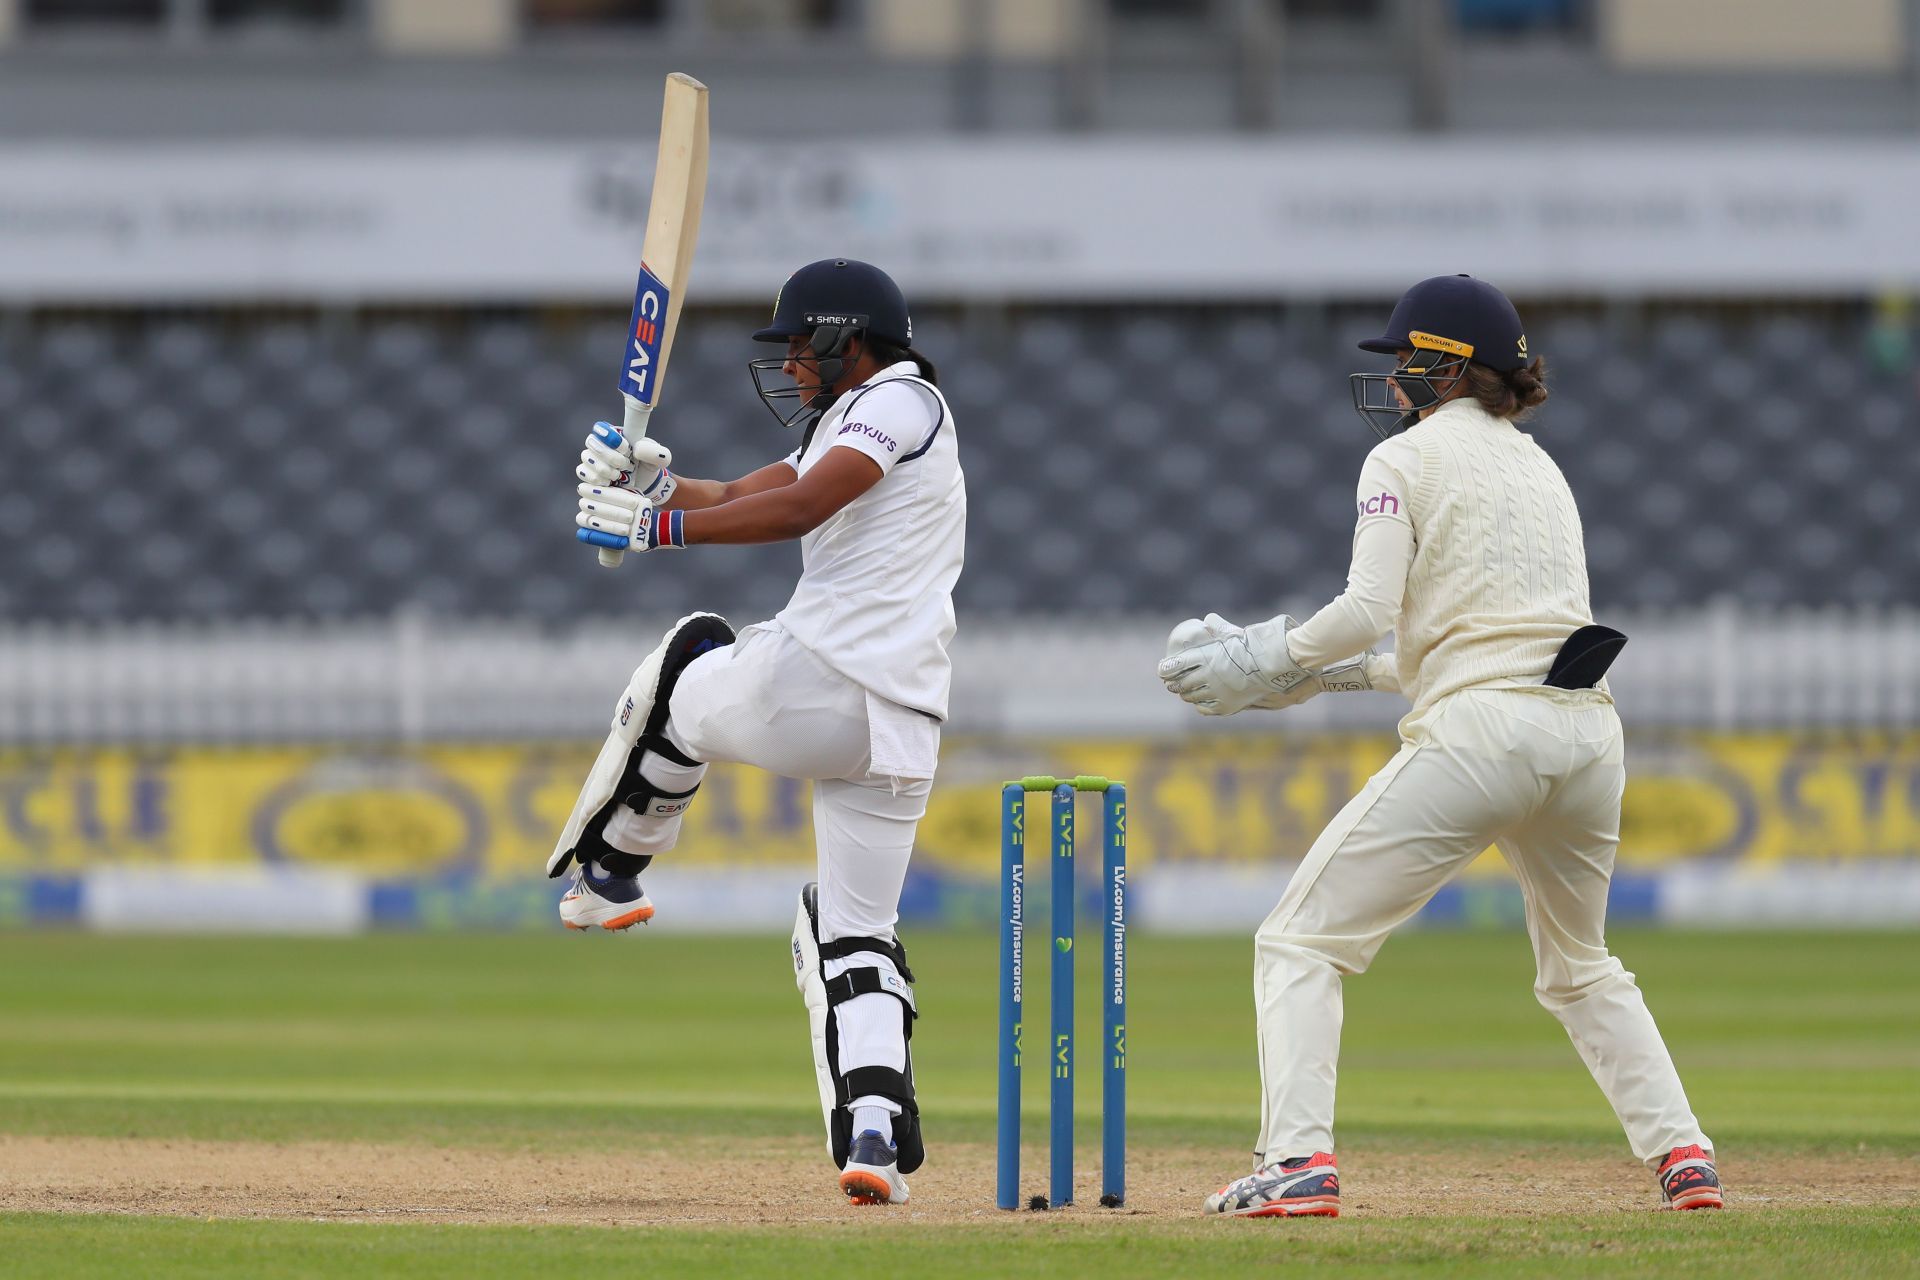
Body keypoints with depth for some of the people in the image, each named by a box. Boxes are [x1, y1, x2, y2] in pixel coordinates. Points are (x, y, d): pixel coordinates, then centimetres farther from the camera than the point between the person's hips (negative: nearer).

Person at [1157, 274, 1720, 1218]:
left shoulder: (1406, 458, 4)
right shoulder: (1541, 467, 26)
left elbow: (1369, 610, -9)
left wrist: (1266, 661, 5)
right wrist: (1339, 675, 26)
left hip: (1477, 732, -7)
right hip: (1589, 731, 7)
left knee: (1300, 941, 0)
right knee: (1579, 967, 28)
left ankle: (1296, 1159, -15)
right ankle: (1681, 1154, 14)